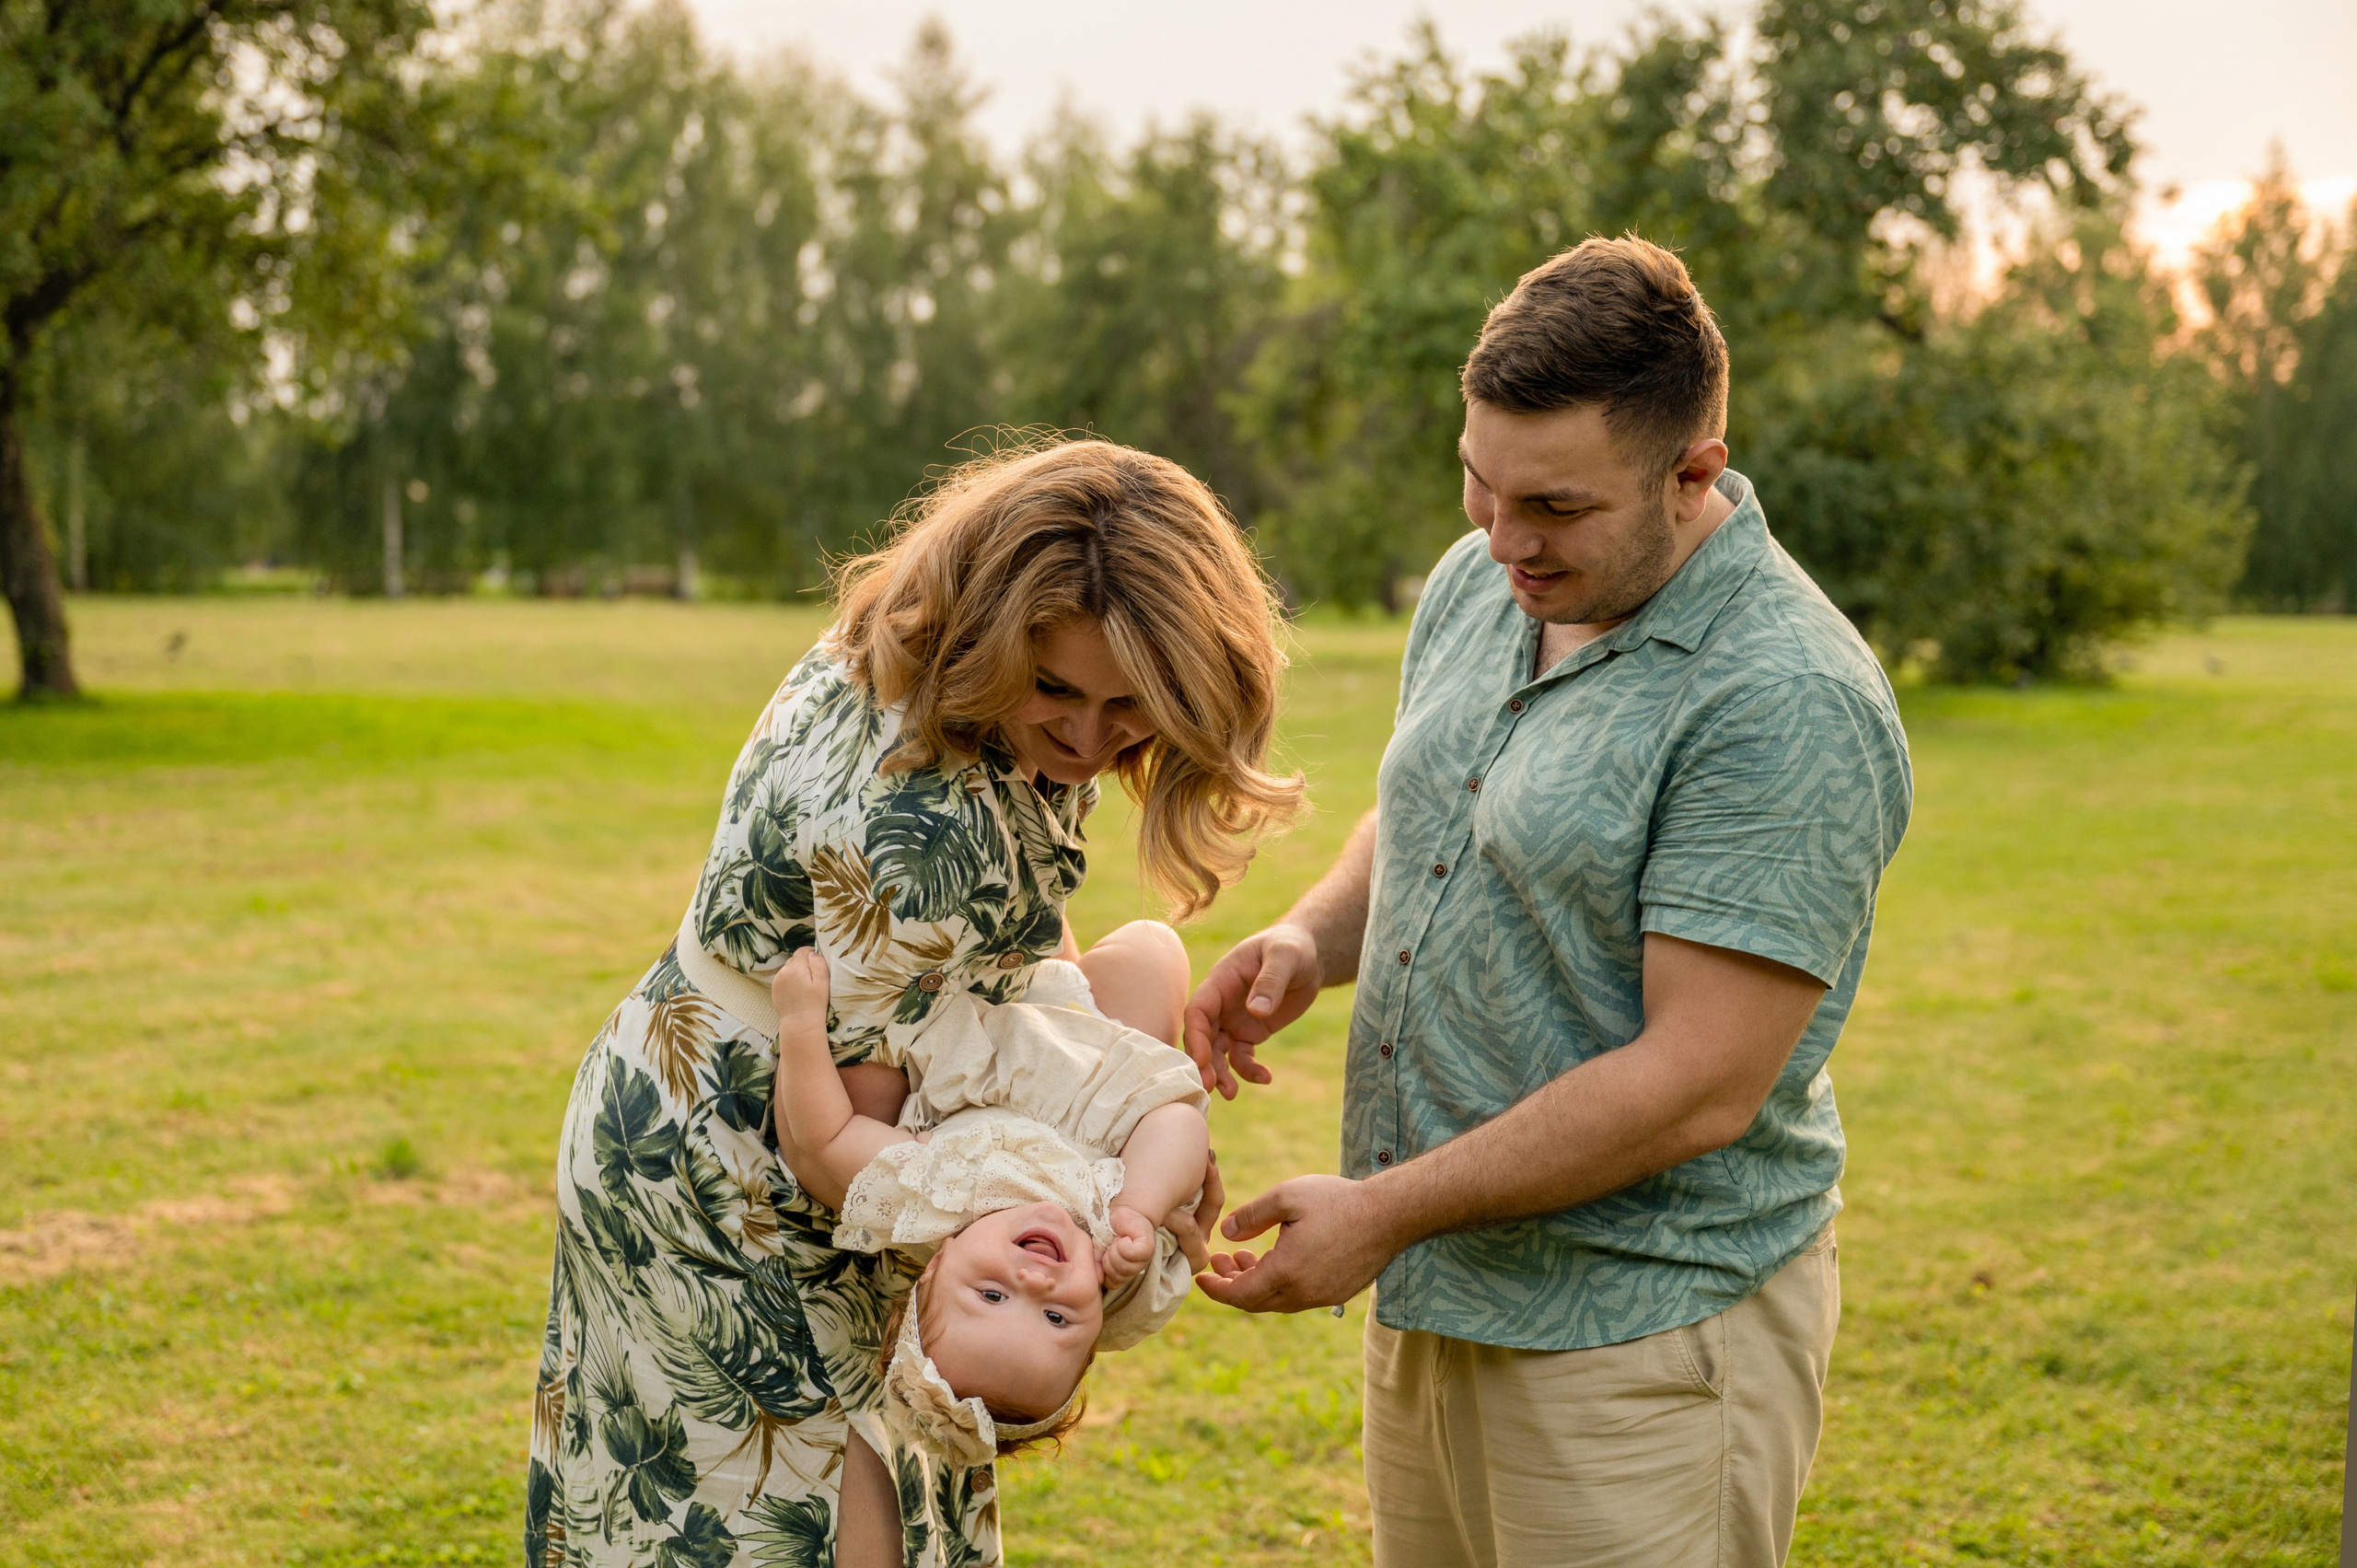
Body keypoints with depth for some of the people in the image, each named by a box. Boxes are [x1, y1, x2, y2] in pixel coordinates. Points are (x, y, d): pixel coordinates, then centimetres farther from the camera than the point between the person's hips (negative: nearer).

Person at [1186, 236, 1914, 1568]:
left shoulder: (1789, 706, -22)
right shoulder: (1476, 585, 5)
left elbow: (1697, 1088, -23)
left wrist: (1384, 1211, -18)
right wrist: (1311, 938, -1)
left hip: (1644, 1335, -7)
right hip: (1435, 1300, 8)